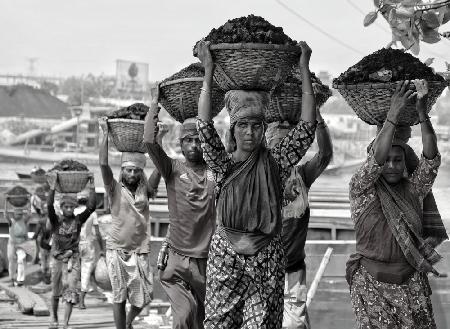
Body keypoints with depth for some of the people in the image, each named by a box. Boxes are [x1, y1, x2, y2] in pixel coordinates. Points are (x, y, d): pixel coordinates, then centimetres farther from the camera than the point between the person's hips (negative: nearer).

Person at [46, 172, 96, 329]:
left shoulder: (78, 220, -3)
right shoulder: (56, 220, -6)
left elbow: (91, 207, -16)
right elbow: (49, 207, -25)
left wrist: (92, 189, -27)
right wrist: (52, 188, -37)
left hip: (73, 259, 0)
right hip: (57, 259, 0)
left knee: (70, 291, -10)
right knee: (56, 292, 14)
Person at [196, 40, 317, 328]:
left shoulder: (275, 163, 2)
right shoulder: (223, 164, 2)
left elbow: (307, 127, -5)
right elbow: (205, 126, -10)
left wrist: (305, 71, -6)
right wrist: (208, 72, -12)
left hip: (267, 261, 0)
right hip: (225, 257, 1)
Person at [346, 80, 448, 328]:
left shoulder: (412, 189, 6)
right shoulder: (361, 189, -3)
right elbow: (376, 159, -20)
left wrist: (422, 113, -18)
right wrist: (393, 115, -26)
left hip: (412, 283, 3)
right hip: (373, 284, -3)